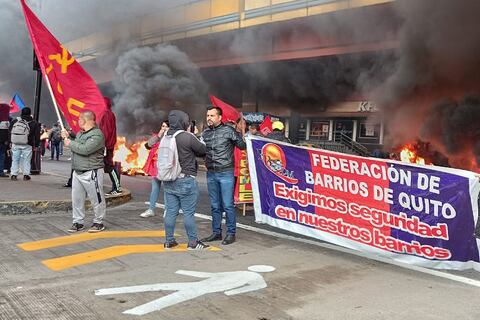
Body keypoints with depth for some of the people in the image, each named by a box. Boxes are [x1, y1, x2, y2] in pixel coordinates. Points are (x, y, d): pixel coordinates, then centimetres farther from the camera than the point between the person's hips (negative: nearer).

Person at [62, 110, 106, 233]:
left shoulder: (97, 135, -15)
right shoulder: (80, 133, 15)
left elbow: (85, 149, -26)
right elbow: (75, 147, 24)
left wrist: (70, 143, -14)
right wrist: (67, 137, 11)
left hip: (91, 173, -9)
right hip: (77, 172, 9)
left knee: (96, 199, 2)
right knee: (76, 199, 10)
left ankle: (98, 222, 14)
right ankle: (78, 222, 21)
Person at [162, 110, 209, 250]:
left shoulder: (166, 137, 5)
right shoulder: (188, 137, -16)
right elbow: (203, 151, -6)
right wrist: (195, 138, 13)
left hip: (168, 180, 7)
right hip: (186, 180, -7)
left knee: (170, 211, 11)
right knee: (189, 213, 2)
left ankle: (169, 241, 19)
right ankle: (193, 242, 10)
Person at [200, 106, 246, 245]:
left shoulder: (228, 130, -6)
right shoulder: (205, 133, 9)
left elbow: (242, 146, -3)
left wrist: (239, 133, -16)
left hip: (226, 173, -5)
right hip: (211, 174, 5)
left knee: (228, 205, -1)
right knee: (215, 206, 13)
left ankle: (231, 233, 10)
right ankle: (216, 232, 23)